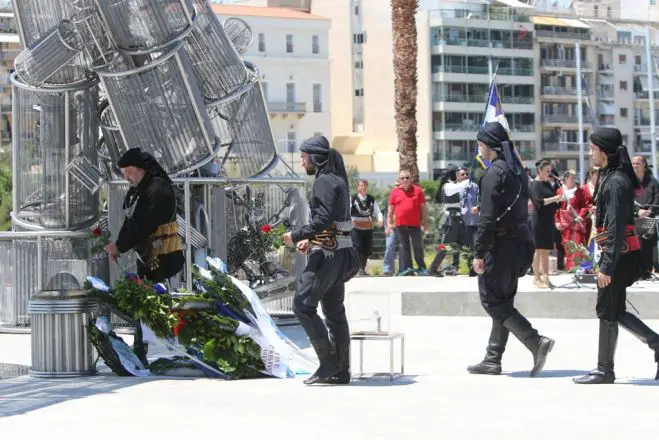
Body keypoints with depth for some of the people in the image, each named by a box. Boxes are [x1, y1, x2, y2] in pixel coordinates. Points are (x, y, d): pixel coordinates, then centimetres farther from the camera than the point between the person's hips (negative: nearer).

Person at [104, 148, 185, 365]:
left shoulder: (158, 189, -16)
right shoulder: (135, 191, 14)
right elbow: (130, 222, 14)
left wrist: (121, 246, -18)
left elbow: (145, 225, -22)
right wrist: (118, 245, -1)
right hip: (146, 256, 10)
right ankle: (139, 354, 17)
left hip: (164, 257, -10)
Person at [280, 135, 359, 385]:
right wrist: (310, 240, 15)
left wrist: (296, 236, -16)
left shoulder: (324, 182, -13)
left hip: (327, 254, -10)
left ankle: (328, 362, -8)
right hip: (340, 253, 10)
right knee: (334, 311, 10)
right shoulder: (336, 180, 17)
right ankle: (341, 370, 11)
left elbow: (324, 219, -23)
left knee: (303, 305, -8)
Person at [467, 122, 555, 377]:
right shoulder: (517, 171, 13)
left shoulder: (495, 173, -15)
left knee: (492, 300, -4)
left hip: (499, 246, -9)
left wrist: (479, 252, -18)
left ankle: (536, 342, -15)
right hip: (518, 244, 9)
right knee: (503, 301, 12)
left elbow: (488, 217, -20)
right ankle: (493, 360, 17)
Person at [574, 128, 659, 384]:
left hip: (619, 254, -10)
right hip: (620, 254, 10)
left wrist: (607, 266, -23)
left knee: (607, 312, 0)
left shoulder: (615, 182, -17)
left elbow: (616, 228, -22)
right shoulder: (610, 177, 13)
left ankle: (605, 371, 8)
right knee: (613, 311, 14)